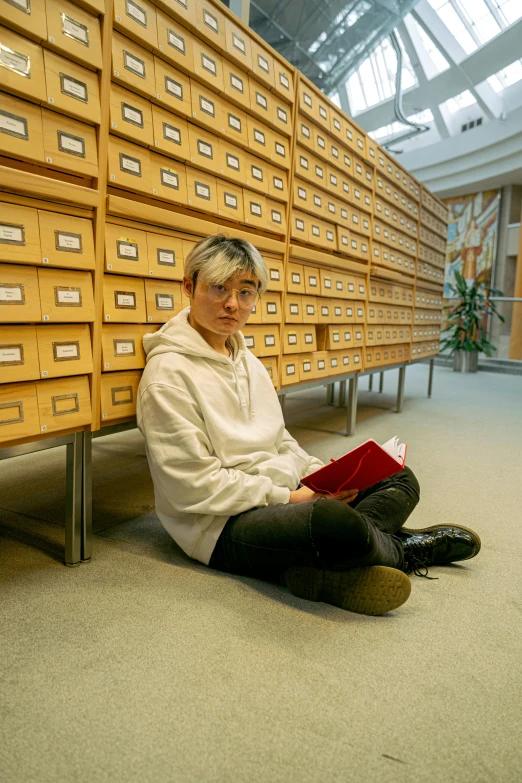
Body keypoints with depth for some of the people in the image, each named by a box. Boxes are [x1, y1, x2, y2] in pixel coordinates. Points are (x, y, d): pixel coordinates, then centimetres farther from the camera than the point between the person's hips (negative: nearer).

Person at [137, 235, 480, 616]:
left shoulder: (247, 360, 13)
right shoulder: (168, 375, -13)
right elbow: (196, 487, -18)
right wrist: (288, 496, -16)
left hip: (284, 495, 9)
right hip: (223, 525, -9)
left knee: (401, 479, 6)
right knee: (335, 520, -37)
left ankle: (326, 572, -20)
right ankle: (401, 549, 0)